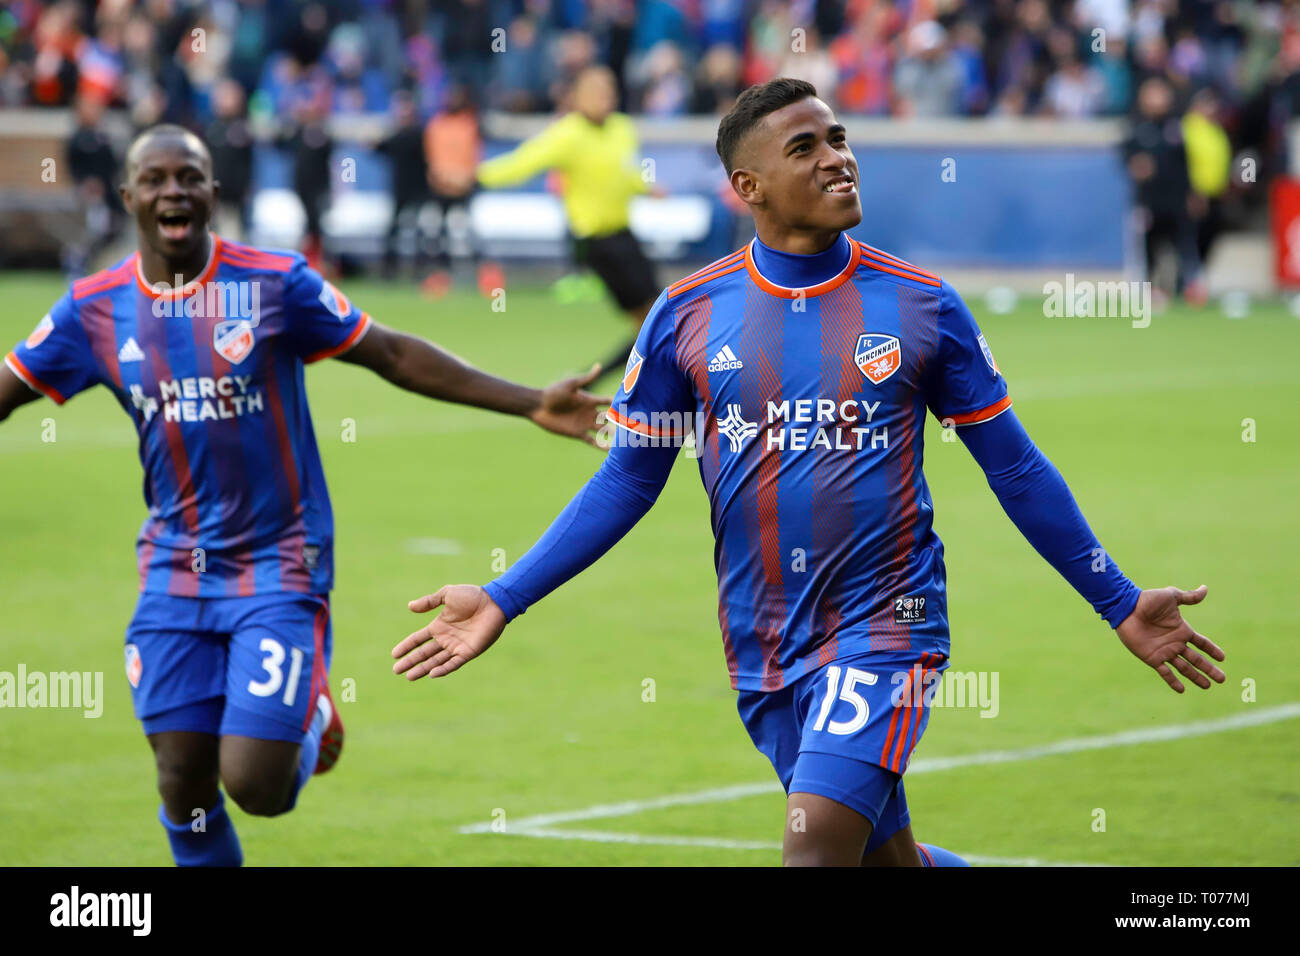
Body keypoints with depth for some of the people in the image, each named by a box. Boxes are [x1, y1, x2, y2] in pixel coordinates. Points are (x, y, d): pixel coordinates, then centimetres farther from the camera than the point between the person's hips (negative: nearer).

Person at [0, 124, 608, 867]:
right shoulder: (95, 308, 0)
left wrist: (530, 403, -6)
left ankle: (311, 720, 24)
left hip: (279, 565, -3)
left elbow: (395, 356, -2)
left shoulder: (275, 284, -7)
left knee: (254, 786, -12)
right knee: (185, 791, -1)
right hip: (176, 575, 3)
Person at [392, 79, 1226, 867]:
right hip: (763, 649, 3)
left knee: (817, 842, -20)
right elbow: (628, 483, 8)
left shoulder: (923, 304, -1)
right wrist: (504, 601, 2)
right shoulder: (687, 315, 1)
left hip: (886, 621, -2)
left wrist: (1120, 603, 7)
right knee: (888, 856, 10)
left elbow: (1016, 469, 7)